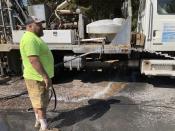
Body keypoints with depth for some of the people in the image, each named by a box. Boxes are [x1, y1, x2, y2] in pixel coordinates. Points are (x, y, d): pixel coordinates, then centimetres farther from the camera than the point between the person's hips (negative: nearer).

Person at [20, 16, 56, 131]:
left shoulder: (34, 37, 13)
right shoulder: (30, 39, -22)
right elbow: (34, 60, -30)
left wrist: (45, 76, 24)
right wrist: (45, 77, -28)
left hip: (40, 77, 10)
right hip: (36, 78, -10)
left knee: (39, 101, 21)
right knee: (40, 103, 2)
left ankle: (38, 121, 37)